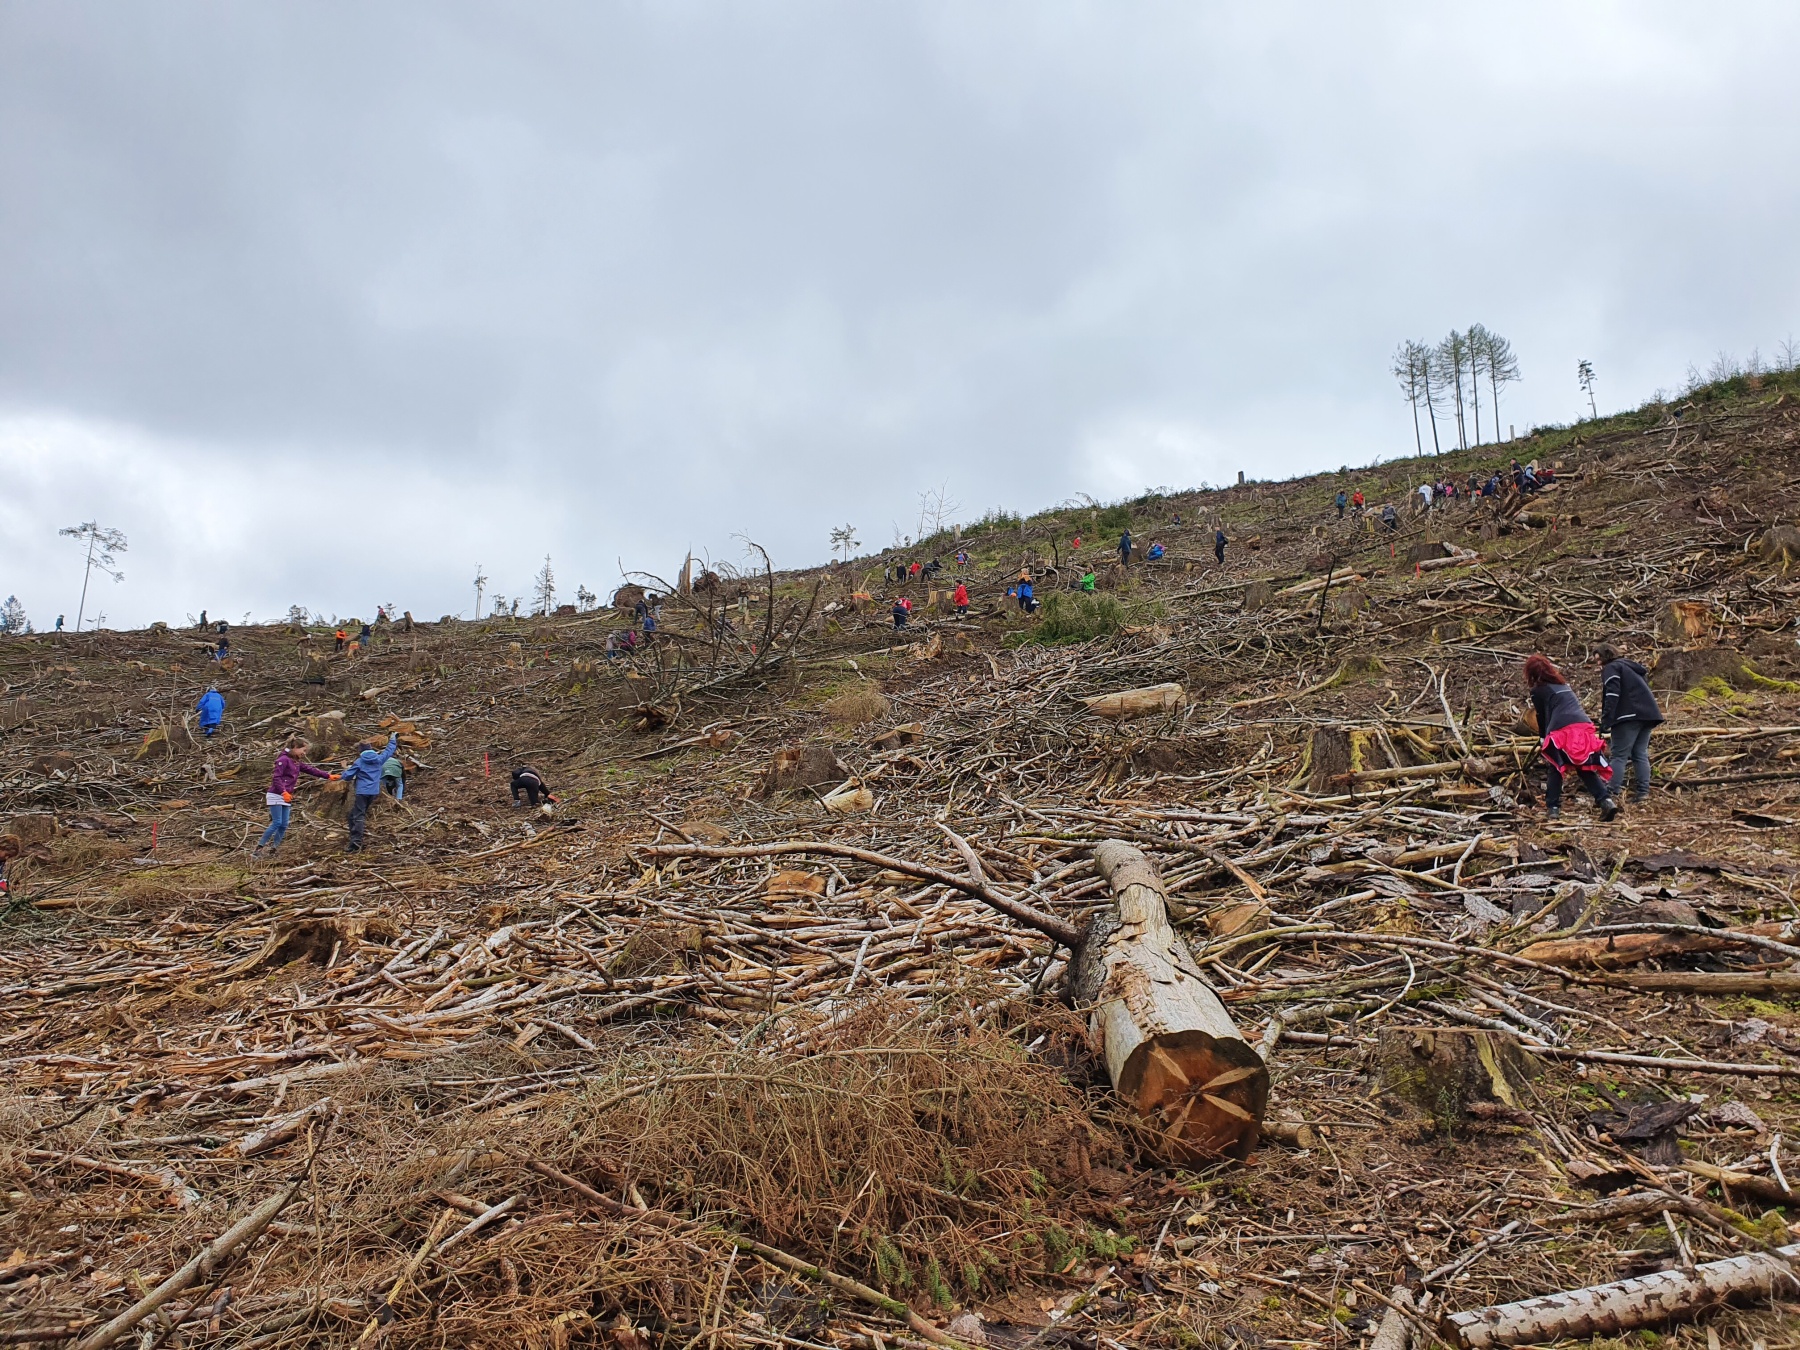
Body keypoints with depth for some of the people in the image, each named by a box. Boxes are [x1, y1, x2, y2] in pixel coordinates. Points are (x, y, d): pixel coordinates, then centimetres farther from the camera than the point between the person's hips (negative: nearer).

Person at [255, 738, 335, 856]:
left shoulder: (297, 762, 15)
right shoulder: (284, 759, -12)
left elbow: (311, 770, 19)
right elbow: (276, 777, -18)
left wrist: (328, 776, 16)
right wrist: (283, 792, -28)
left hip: (286, 798, 9)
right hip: (276, 795, -9)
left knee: (284, 825, 2)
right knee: (277, 823, -13)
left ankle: (272, 849, 5)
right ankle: (258, 849, -8)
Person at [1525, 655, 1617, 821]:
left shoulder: (1538, 691, 12)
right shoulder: (1563, 685, 31)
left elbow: (1543, 718, 13)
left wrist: (1544, 740, 27)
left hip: (1562, 731, -5)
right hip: (1585, 727, 5)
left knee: (1554, 770, 9)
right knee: (1586, 769, 12)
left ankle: (1553, 808, 4)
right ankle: (1606, 801, -6)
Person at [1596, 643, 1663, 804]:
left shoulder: (1611, 668, 1)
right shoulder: (1631, 667, 28)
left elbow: (1612, 695, -12)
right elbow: (1643, 690, 25)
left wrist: (1605, 721, -16)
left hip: (1629, 716, -8)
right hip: (1648, 714, 8)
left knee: (1619, 755, -9)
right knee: (1640, 754, 9)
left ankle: (1613, 793, -14)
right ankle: (1643, 792, 3)